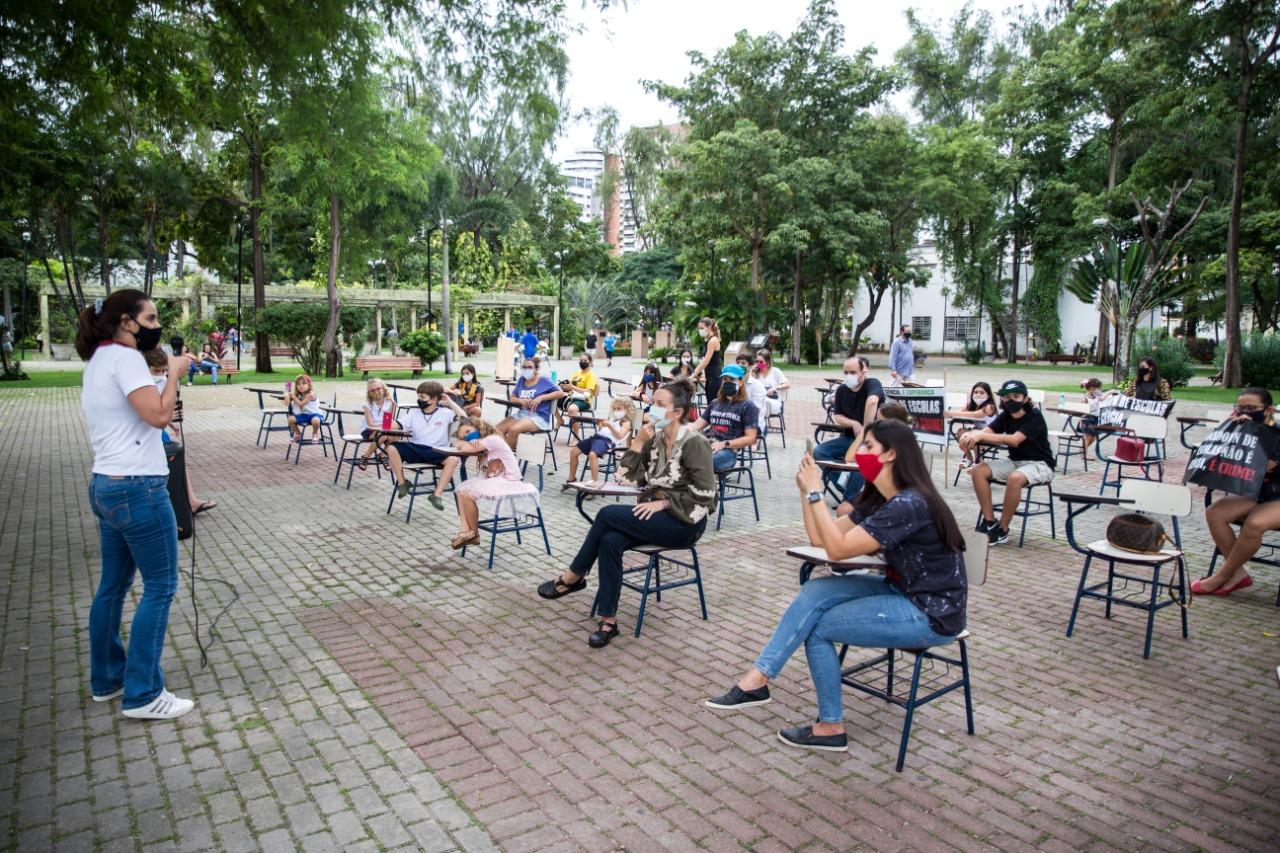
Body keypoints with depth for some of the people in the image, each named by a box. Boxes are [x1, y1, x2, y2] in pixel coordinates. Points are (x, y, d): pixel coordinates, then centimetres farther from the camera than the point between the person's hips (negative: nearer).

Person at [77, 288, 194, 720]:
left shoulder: (97, 361, 17)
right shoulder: (124, 358, -13)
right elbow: (158, 415, -22)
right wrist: (174, 373, -11)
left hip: (106, 486, 10)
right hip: (137, 487, -10)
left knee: (113, 585, 17)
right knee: (160, 587, -3)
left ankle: (106, 679, 30)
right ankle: (141, 695, 3)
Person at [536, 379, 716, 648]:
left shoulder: (694, 443, -13)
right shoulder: (656, 438, 9)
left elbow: (704, 493, -17)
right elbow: (633, 475, 6)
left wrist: (664, 502, -20)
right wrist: (638, 442, -5)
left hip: (684, 521, -7)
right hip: (657, 515, 7)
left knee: (608, 514, -22)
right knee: (610, 540, -23)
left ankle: (573, 577, -4)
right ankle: (608, 621, -17)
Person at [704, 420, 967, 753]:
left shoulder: (909, 504, -25)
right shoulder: (878, 498, 5)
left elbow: (837, 549, -27)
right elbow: (820, 538, 2)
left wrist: (815, 492, -22)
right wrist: (806, 490, -6)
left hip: (932, 613, -9)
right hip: (903, 591, 9)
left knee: (818, 627, -7)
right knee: (816, 592, -7)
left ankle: (831, 727, 8)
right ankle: (756, 678, -9)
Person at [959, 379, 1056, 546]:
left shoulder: (1035, 417, -17)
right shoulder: (1005, 416, 1)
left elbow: (1014, 440, -32)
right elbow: (985, 432, -13)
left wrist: (981, 436, -39)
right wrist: (970, 435, -37)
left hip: (1039, 464, -7)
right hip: (1014, 462, 7)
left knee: (1015, 478, -37)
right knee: (978, 470, -13)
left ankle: (1002, 530, -21)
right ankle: (989, 522, -9)